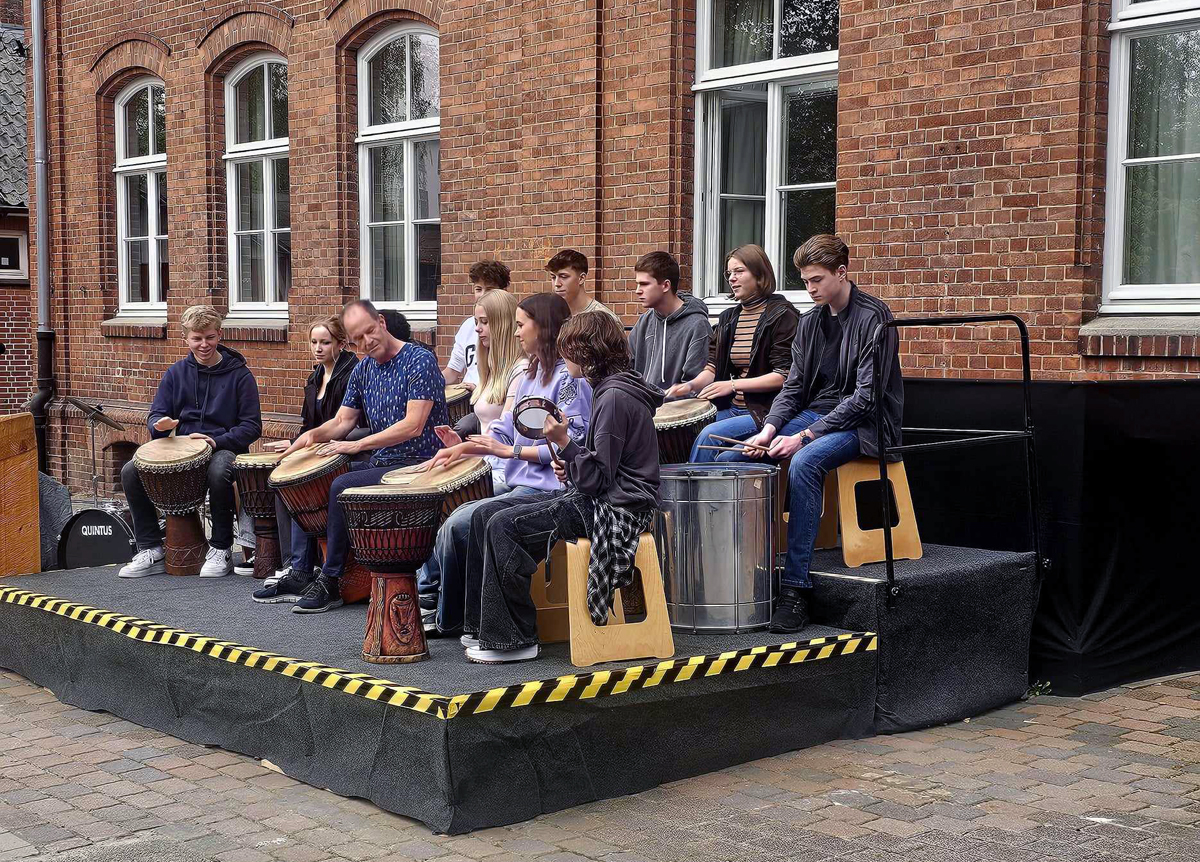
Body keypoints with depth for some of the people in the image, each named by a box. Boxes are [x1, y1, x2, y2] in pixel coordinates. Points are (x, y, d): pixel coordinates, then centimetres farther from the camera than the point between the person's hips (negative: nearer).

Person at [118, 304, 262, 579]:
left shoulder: (239, 375, -1)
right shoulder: (176, 373, 10)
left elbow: (252, 426, -4)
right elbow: (157, 413, 9)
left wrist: (217, 441, -20)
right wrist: (160, 424, -18)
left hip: (225, 448, -4)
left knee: (219, 473, -40)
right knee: (130, 472, -16)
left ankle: (221, 550, -21)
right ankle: (151, 551, -6)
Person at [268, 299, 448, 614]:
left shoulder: (420, 361, -14)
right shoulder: (363, 370, 10)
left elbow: (413, 426, -22)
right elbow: (342, 421, 13)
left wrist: (359, 444, -24)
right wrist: (315, 434, -10)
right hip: (380, 462, 9)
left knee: (342, 488, -26)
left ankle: (330, 584, -16)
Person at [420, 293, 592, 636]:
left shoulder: (569, 377, -11)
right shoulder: (531, 374, 18)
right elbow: (507, 427, 17)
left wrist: (511, 451, -16)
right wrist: (465, 446, 1)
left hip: (546, 488, -10)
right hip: (518, 482, 10)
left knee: (459, 525, -16)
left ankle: (450, 620, 0)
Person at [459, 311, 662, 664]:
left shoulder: (615, 398, -17)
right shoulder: (609, 390, 15)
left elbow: (598, 478, -20)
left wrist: (564, 443, -21)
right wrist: (570, 467, 8)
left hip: (613, 509, -11)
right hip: (596, 499, 11)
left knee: (503, 526, -20)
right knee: (484, 515, 4)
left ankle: (514, 639, -11)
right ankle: (482, 626, 7)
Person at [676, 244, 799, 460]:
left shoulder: (781, 315, -6)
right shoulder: (728, 318, 16)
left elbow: (784, 376, -13)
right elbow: (713, 367, 15)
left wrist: (733, 385, -16)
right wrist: (691, 385, -7)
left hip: (767, 411, -6)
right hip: (732, 408, 6)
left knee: (710, 435, -26)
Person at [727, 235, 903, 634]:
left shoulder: (873, 317, -13)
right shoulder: (810, 321, 11)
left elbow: (866, 396, -19)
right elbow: (793, 386, 10)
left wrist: (805, 436, -23)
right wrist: (769, 429, -9)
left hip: (864, 423, -7)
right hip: (815, 415, 7)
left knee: (804, 462, -37)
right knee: (729, 457, -11)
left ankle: (795, 588, -33)